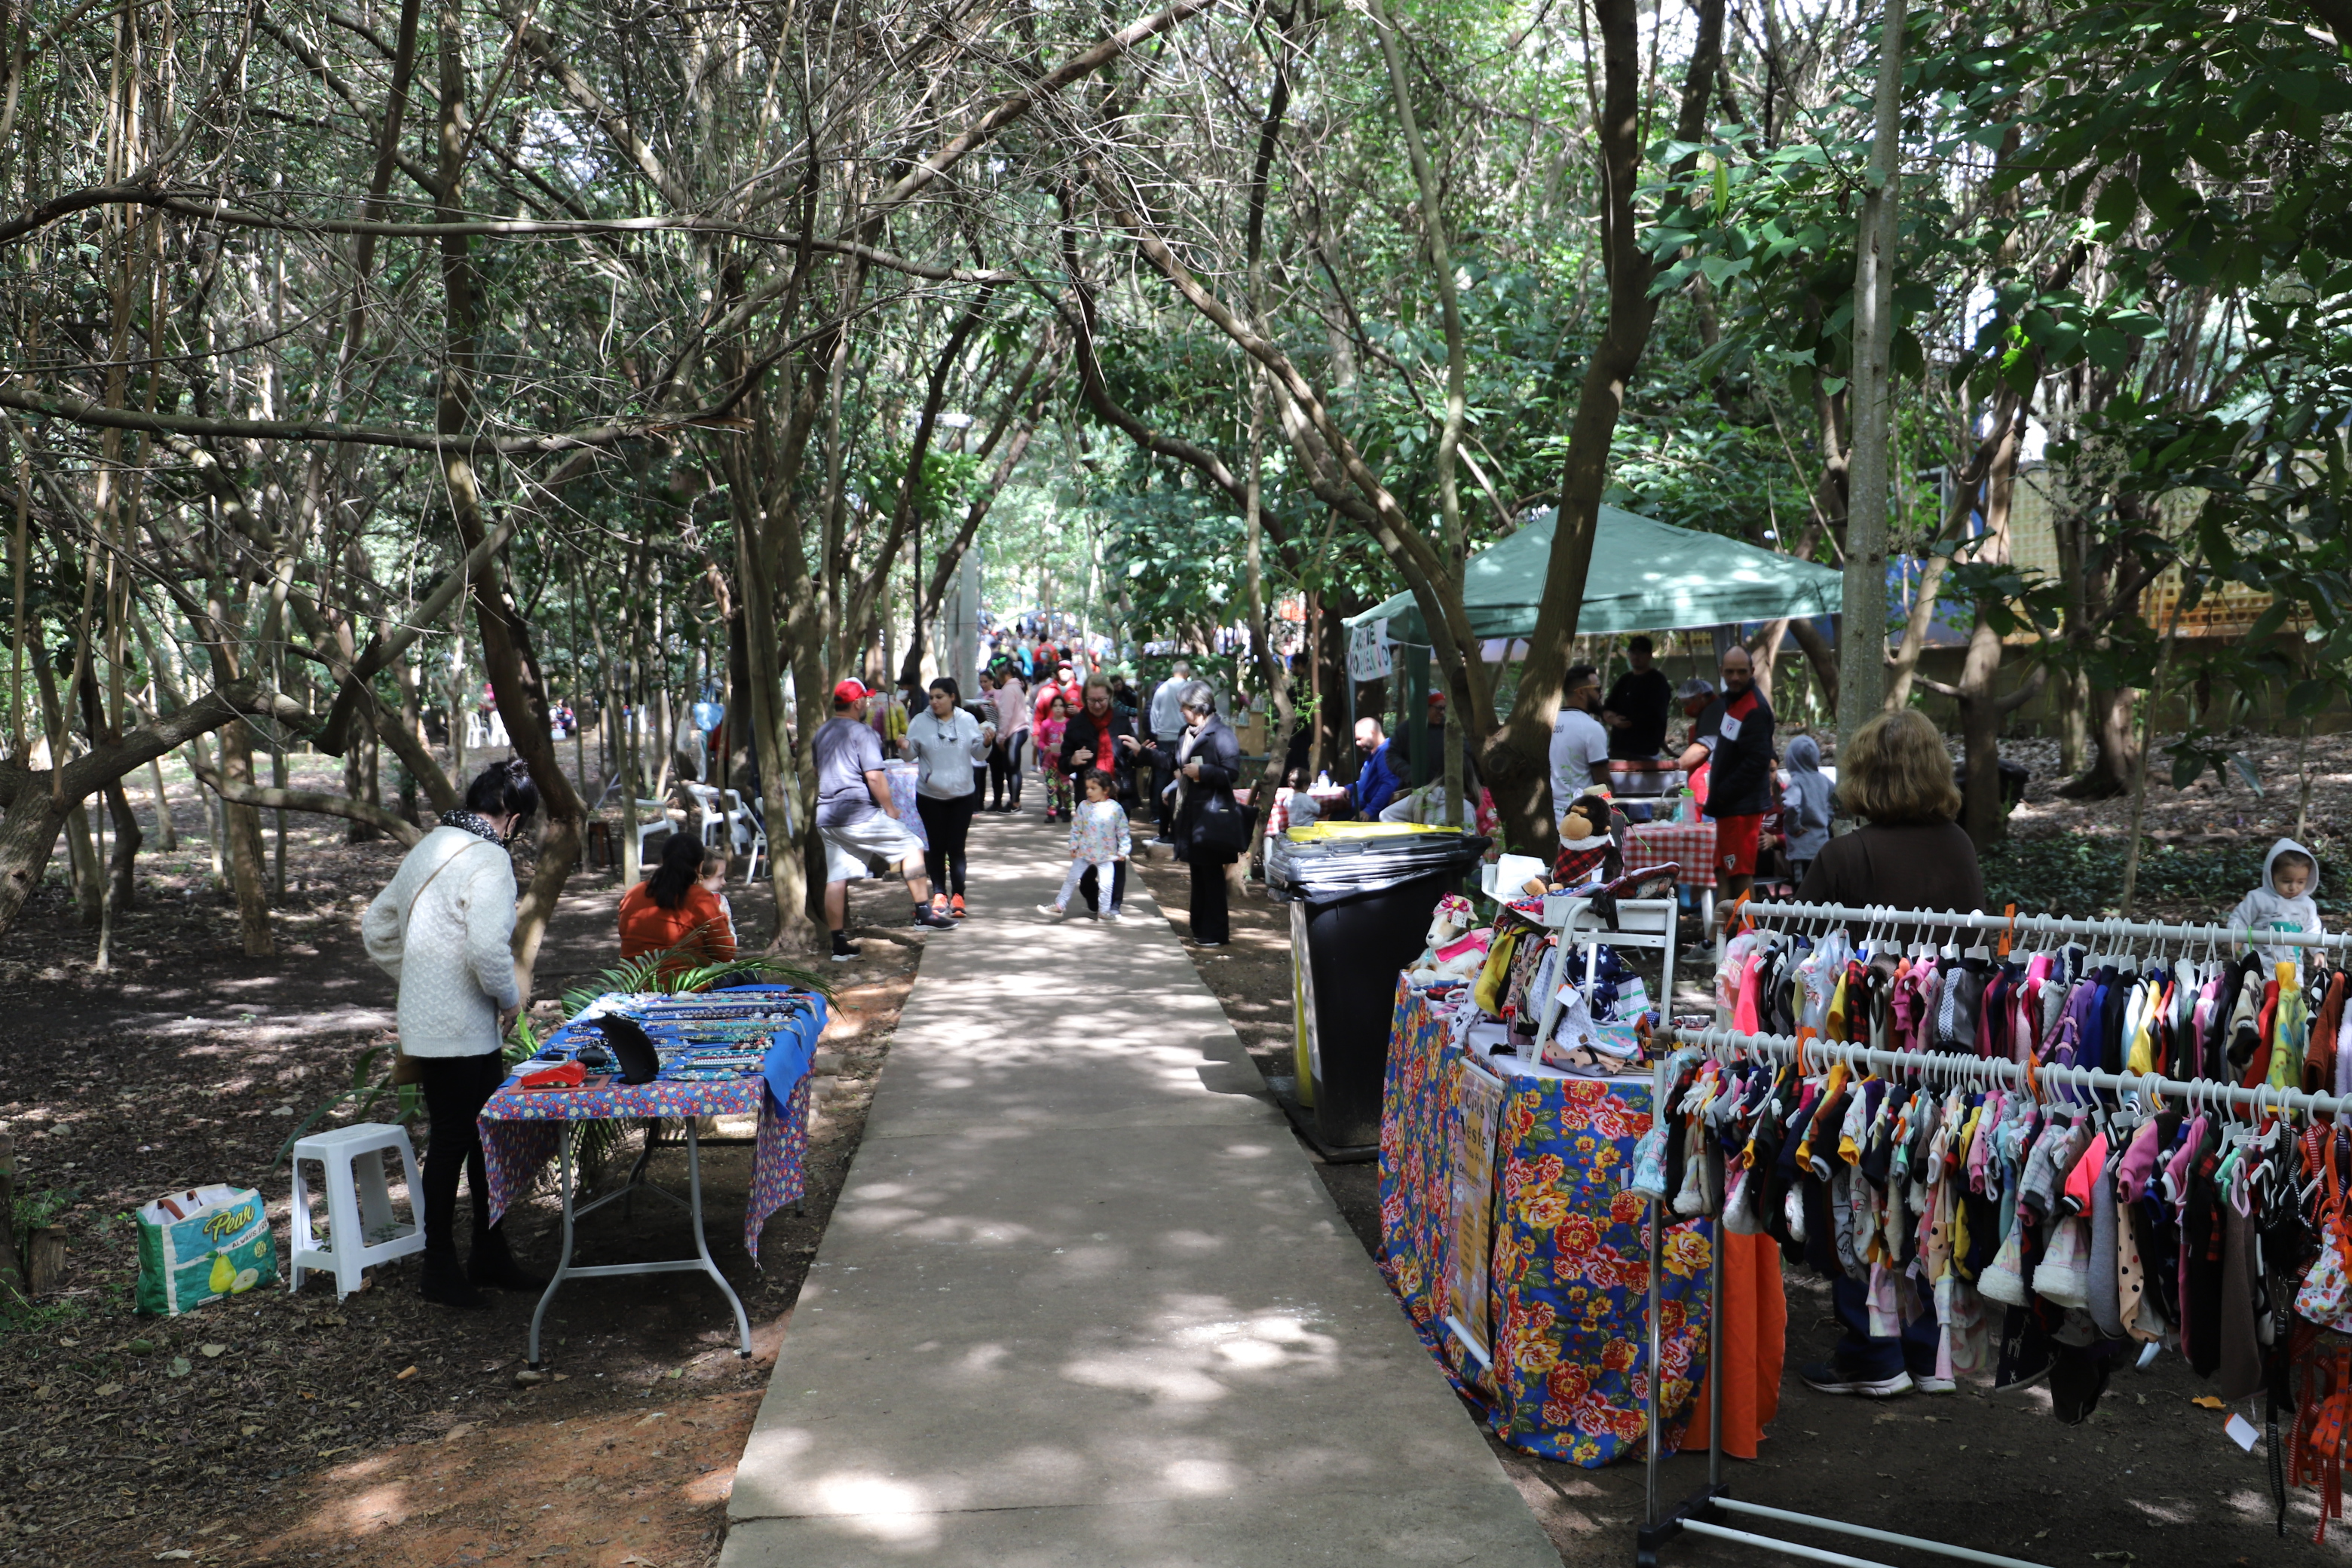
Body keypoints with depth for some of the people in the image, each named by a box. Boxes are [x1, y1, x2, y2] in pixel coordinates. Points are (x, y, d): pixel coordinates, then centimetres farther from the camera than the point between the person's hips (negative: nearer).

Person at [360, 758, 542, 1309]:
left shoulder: (429, 848, 12)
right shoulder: (489, 860, -17)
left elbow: (376, 927, 20)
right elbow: (487, 947, -29)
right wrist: (509, 997, -12)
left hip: (425, 1021, 9)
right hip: (460, 1033, -9)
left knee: (485, 1137, 17)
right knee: (452, 1141, 3)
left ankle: (489, 1255, 27)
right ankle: (439, 1268, 15)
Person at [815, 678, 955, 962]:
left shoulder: (821, 733, 16)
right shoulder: (861, 731, -9)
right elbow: (874, 776, -16)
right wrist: (890, 809, -7)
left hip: (826, 817, 8)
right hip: (860, 815, -8)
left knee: (836, 879, 7)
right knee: (910, 848, 5)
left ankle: (839, 944, 7)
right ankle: (923, 912, 1)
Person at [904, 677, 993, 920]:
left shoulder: (967, 720, 0)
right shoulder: (920, 722, -3)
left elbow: (978, 755, 7)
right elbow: (911, 754, 0)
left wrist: (986, 743, -14)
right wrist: (904, 747, -21)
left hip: (963, 794, 0)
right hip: (930, 795, 0)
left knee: (956, 847, 1)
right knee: (937, 846, 7)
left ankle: (957, 896, 9)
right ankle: (939, 894, 17)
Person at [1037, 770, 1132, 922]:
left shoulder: (1116, 808, -10)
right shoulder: (1084, 806, -6)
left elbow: (1123, 831, -4)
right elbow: (1076, 828, 1)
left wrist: (1123, 850, -4)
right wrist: (1073, 846, 0)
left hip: (1107, 856, -2)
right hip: (1084, 853, 2)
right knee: (1071, 879, 8)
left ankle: (1105, 911, 19)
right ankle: (1060, 905, 19)